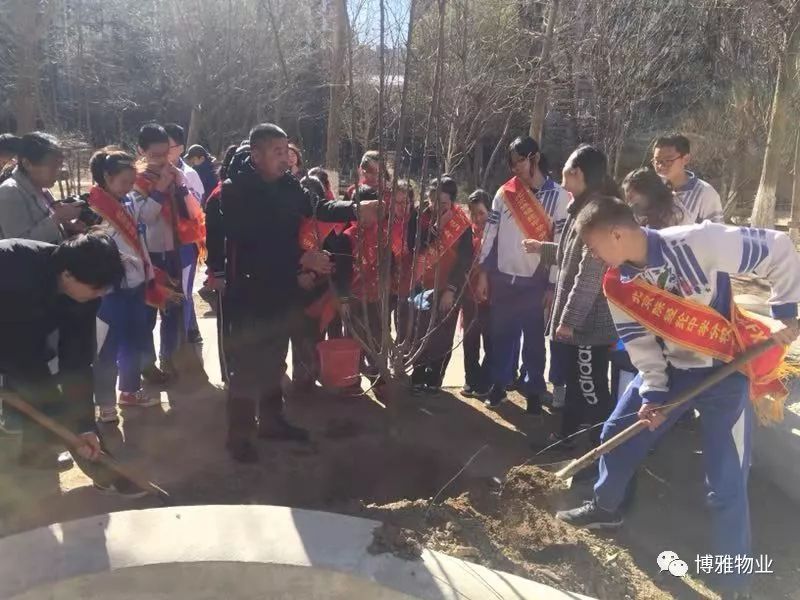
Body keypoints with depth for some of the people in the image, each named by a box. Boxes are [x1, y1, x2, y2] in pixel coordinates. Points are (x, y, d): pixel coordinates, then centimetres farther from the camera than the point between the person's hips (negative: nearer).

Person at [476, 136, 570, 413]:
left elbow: (562, 243, -5)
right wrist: (483, 273, 2)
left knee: (534, 337, 8)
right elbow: (490, 233, 5)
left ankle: (534, 390, 21)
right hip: (502, 277, 3)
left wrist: (552, 285, -7)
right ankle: (499, 383, 25)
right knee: (500, 333, 10)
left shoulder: (559, 195, -5)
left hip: (535, 281, -2)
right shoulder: (504, 193, 3)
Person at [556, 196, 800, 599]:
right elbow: (639, 340, -2)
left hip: (727, 370, -5)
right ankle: (605, 507, 40)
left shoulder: (696, 243, -27)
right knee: (617, 434, 13)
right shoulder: (617, 285, -8)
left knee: (726, 486, -3)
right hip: (670, 369, 6)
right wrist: (653, 391, -12)